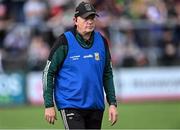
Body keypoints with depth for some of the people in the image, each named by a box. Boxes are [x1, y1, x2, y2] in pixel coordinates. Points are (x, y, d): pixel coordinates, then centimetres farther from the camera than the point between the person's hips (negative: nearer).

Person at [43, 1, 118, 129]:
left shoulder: (101, 41, 7)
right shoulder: (65, 42, -7)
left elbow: (107, 74, 16)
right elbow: (48, 73, -4)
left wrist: (112, 103, 9)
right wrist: (49, 105, -9)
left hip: (96, 106, 5)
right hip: (70, 104, -5)